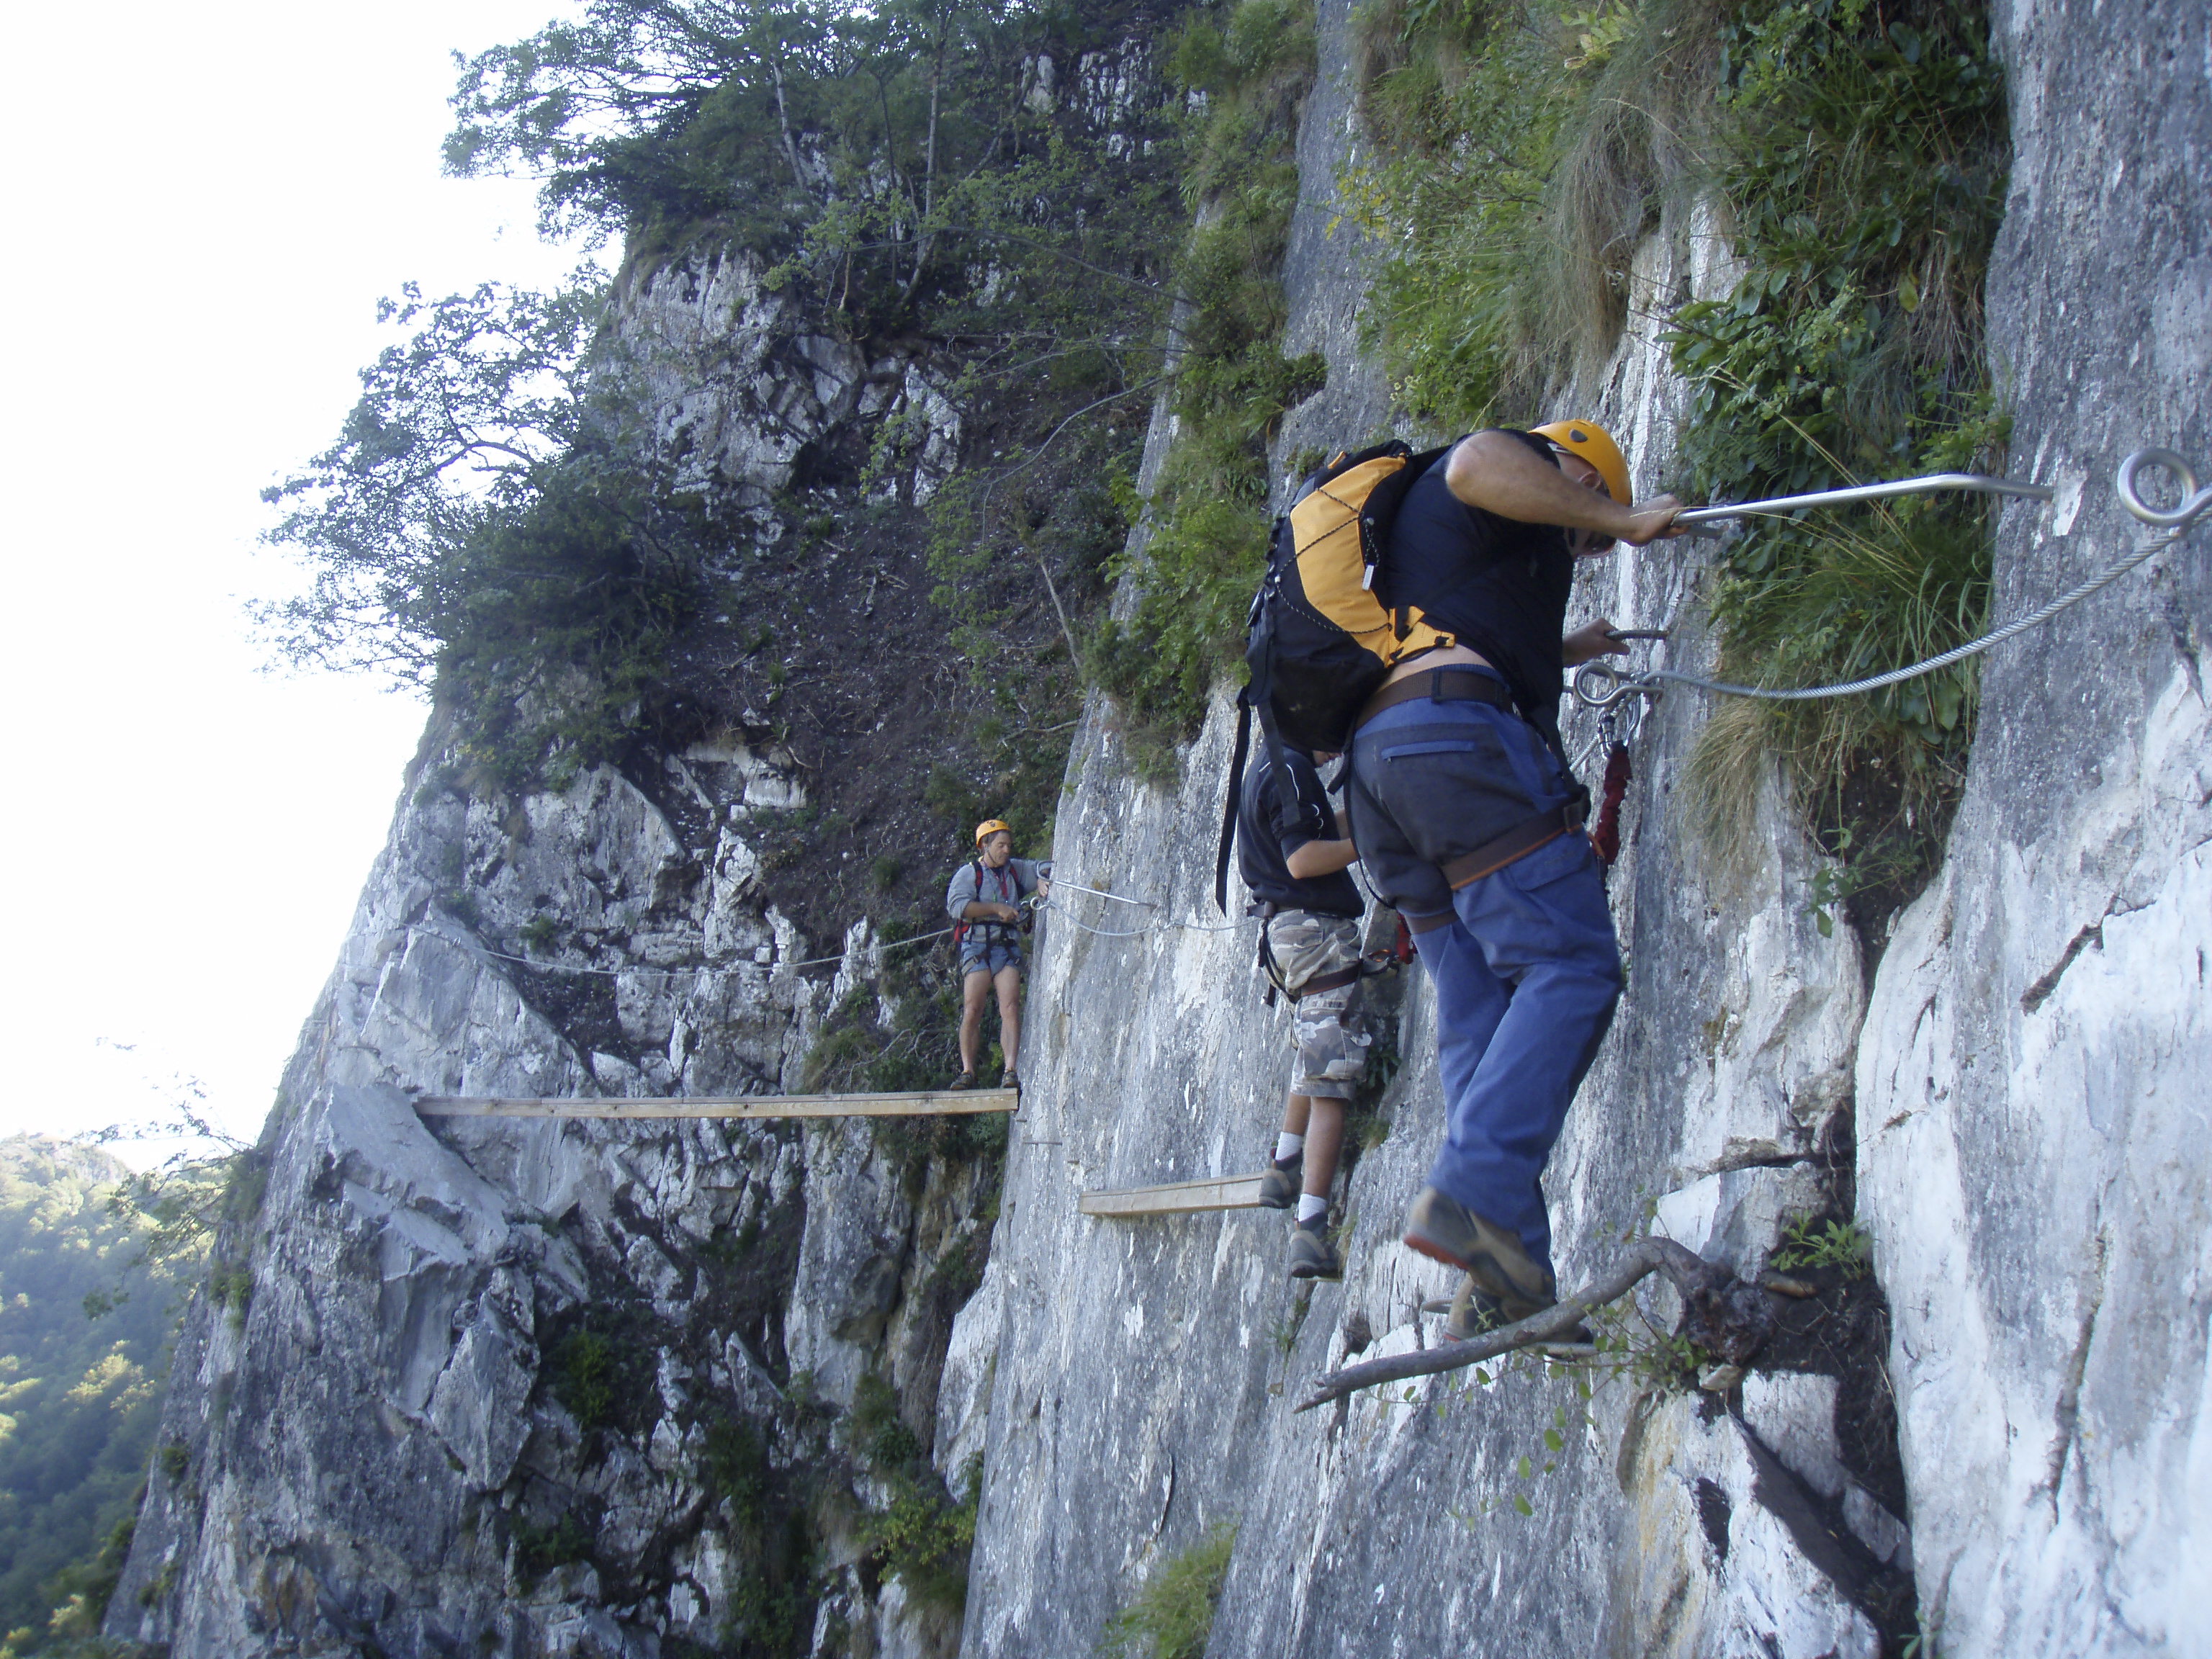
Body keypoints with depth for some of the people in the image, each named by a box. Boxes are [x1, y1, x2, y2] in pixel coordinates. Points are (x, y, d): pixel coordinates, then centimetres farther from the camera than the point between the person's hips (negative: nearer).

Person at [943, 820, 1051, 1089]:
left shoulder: (1016, 869, 18)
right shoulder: (968, 873, 5)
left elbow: (1043, 868, 22)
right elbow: (956, 905, -10)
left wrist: (1043, 879, -3)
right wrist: (996, 909, -14)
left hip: (1008, 946, 3)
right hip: (977, 947, -3)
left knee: (1011, 1008, -13)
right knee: (972, 1010, -10)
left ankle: (1010, 1072, -19)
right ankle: (967, 1071, -5)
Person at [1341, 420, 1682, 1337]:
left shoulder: (1421, 513, 39)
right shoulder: (1515, 469, 12)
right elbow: (1476, 462, -16)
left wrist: (1561, 653, 61)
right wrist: (1622, 522, -7)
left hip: (1376, 756, 9)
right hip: (1459, 737, -9)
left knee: (1478, 1015, 3)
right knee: (1568, 967, -12)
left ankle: (1502, 1279, -7)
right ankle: (1475, 1193, -30)